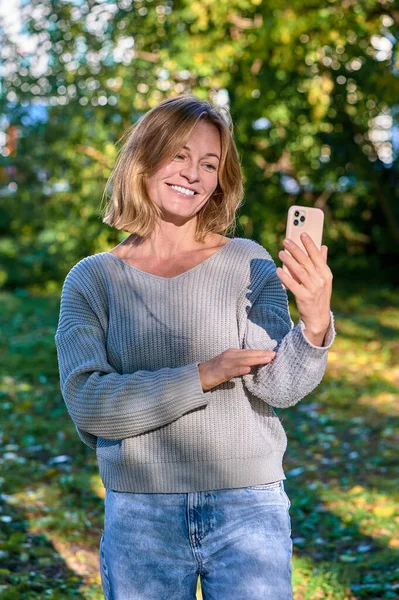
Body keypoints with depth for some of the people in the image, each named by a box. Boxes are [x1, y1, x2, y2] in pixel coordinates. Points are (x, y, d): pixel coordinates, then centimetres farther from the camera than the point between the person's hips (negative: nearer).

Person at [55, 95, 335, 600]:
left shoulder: (249, 265, -1)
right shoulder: (91, 280, 0)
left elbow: (279, 387, -11)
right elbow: (87, 402, -11)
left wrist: (315, 326, -29)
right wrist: (203, 377, -17)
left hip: (247, 511, 0)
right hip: (138, 516, 1)